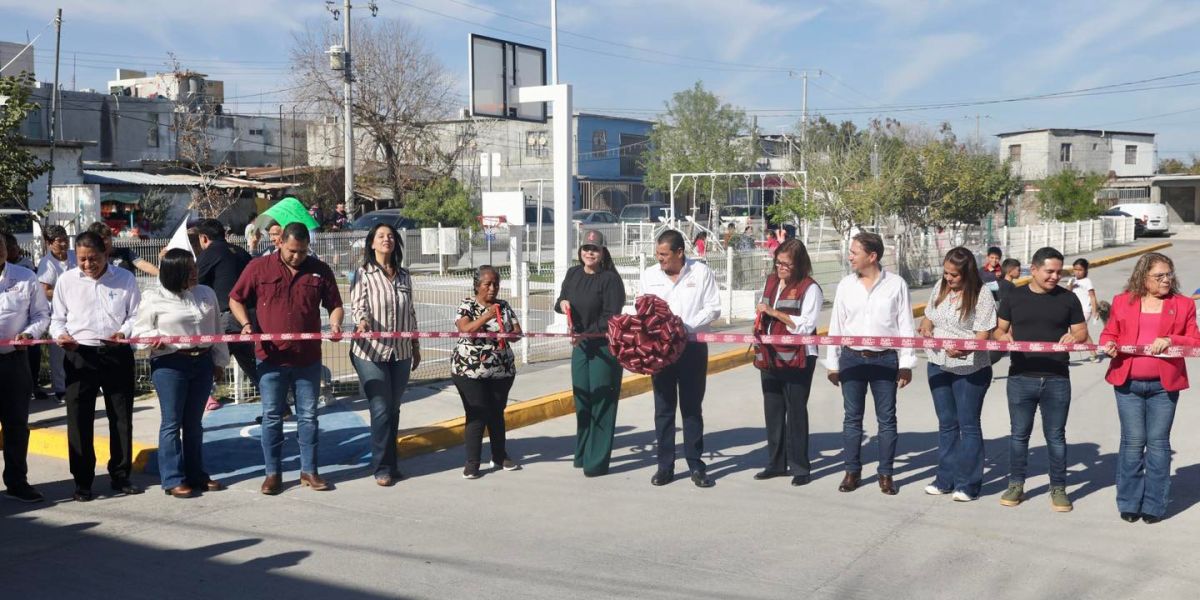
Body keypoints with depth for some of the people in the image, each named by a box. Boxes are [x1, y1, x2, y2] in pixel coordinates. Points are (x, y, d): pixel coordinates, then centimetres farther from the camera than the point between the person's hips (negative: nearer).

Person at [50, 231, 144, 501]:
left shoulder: (125, 279, 4)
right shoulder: (66, 280, 6)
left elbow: (136, 314, 6)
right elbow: (57, 318, 11)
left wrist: (125, 332, -14)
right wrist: (60, 334, -10)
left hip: (117, 354, 0)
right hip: (79, 355, 0)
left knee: (121, 416, 6)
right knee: (79, 418, 1)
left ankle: (121, 476, 19)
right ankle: (82, 481, 11)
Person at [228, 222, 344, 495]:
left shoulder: (320, 270, 3)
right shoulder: (259, 267, 0)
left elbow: (334, 305, 9)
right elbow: (236, 299, 7)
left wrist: (335, 324, -12)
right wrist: (246, 324, -10)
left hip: (308, 357, 1)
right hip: (271, 357, -1)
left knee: (308, 416, 8)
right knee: (272, 417, 6)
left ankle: (309, 471, 18)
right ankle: (272, 473, 16)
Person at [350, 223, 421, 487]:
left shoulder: (404, 275, 12)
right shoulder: (363, 274, -2)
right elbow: (358, 305, -12)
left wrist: (415, 346, 19)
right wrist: (362, 322, -34)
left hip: (400, 353, 5)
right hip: (370, 352, -4)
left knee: (393, 409, 10)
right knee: (381, 409, -5)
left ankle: (390, 463, 20)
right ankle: (382, 467, 5)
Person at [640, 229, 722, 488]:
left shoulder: (701, 272, -2)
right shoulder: (650, 275, 6)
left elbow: (713, 309, -4)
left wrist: (687, 325, -17)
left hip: (692, 347, -2)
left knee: (692, 408, 4)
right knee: (663, 408, 6)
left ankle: (696, 466, 11)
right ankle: (665, 465, 13)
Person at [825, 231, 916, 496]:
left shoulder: (896, 284, -2)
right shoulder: (845, 285, 4)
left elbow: (905, 325, 0)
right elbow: (836, 325, 7)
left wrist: (906, 363, -3)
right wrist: (832, 363, 6)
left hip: (885, 360, -2)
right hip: (852, 358, 2)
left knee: (886, 418, 5)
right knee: (852, 417, 7)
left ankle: (886, 473, 15)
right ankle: (852, 471, 17)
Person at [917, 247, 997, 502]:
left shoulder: (981, 296, -13)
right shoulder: (940, 288, 4)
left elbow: (982, 337, -17)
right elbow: (928, 317, 16)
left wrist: (963, 349, -35)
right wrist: (925, 328, -7)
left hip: (969, 369, -6)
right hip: (938, 366, 6)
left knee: (968, 425, 3)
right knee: (946, 423, 14)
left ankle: (968, 484, 12)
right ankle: (946, 478, 25)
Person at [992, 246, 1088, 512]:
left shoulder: (1068, 298, 4)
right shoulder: (1014, 297, 5)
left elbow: (1082, 332, 9)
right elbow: (998, 330, 11)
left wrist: (1074, 337, -14)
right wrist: (1003, 337, -12)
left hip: (1056, 379, 0)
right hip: (1021, 378, 1)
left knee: (1056, 436, 7)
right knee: (1019, 433, 9)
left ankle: (1058, 488, 19)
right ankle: (1016, 485, 21)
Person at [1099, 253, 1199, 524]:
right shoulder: (1122, 301, 8)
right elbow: (1109, 333, 13)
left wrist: (1171, 340, -15)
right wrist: (1108, 345, -10)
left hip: (1164, 385, 0)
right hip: (1128, 382, 0)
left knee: (1158, 442, 3)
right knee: (1133, 441, 3)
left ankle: (1154, 506, 11)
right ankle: (1129, 504, 12)